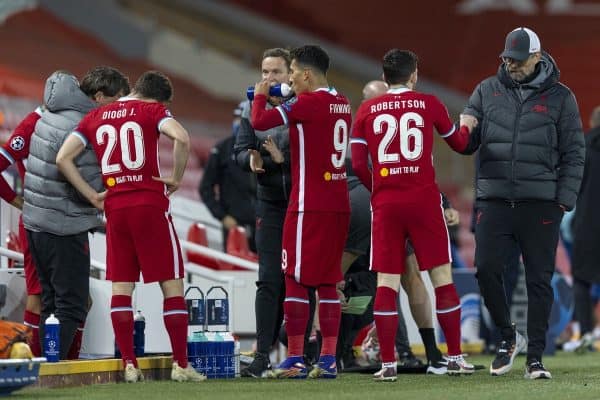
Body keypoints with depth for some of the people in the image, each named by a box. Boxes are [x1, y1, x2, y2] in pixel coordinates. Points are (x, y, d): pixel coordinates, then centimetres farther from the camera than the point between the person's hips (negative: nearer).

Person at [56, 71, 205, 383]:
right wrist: (176, 178, -7)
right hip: (150, 205, -4)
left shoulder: (95, 118, 14)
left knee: (121, 286, 9)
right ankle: (181, 364, -2)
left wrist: (91, 195, 7)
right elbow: (181, 138, -19)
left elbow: (63, 158, 6)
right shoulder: (152, 111, 0)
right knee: (172, 284, 1)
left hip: (114, 207, 4)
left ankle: (129, 365, 4)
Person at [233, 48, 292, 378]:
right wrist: (252, 159, -15)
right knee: (270, 280, -2)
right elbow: (240, 151, 6)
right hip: (270, 204, 2)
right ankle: (263, 354, -2)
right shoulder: (253, 108, 6)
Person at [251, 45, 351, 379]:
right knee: (328, 282, 9)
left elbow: (259, 122, -14)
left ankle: (295, 359, -4)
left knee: (296, 279, -2)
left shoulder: (307, 103, -12)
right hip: (339, 204, 7)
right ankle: (329, 359, 7)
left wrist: (261, 96, 4)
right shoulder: (342, 104, 12)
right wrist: (286, 157, 25)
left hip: (309, 206, -7)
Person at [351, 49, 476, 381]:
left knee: (386, 284, 2)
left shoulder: (367, 110, 5)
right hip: (424, 200, -1)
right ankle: (455, 357, 7)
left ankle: (387, 363, -3)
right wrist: (467, 126, 40)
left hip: (385, 204, 1)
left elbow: (357, 164, -1)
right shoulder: (429, 104, 3)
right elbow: (459, 143, 18)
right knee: (442, 278, 6)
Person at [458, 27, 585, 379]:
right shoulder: (487, 91, 9)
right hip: (495, 200, 2)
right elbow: (466, 145, 12)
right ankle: (509, 337, 13)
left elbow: (573, 154, 2)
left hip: (540, 204, -2)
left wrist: (564, 201, -6)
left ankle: (535, 357, 7)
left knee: (539, 280, 1)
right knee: (486, 269, -8)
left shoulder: (559, 97, 2)